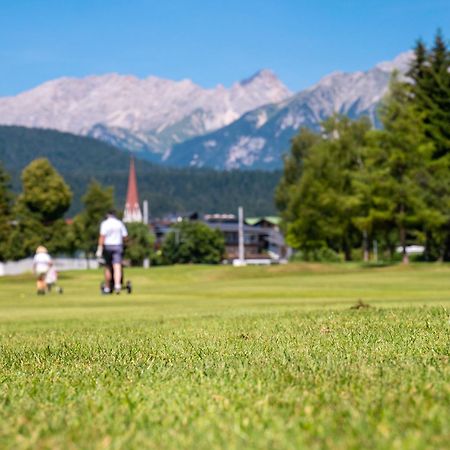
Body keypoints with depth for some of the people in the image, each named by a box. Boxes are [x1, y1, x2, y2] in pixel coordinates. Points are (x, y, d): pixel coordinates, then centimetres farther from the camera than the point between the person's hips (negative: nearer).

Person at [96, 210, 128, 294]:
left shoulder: (105, 223, -3)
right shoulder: (120, 223, 5)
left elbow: (102, 236, -12)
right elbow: (125, 236, 5)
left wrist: (99, 249, -14)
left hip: (107, 246, -1)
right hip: (118, 247, 1)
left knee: (108, 268, 11)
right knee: (117, 267, -10)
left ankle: (107, 288, 19)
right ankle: (117, 285, -31)